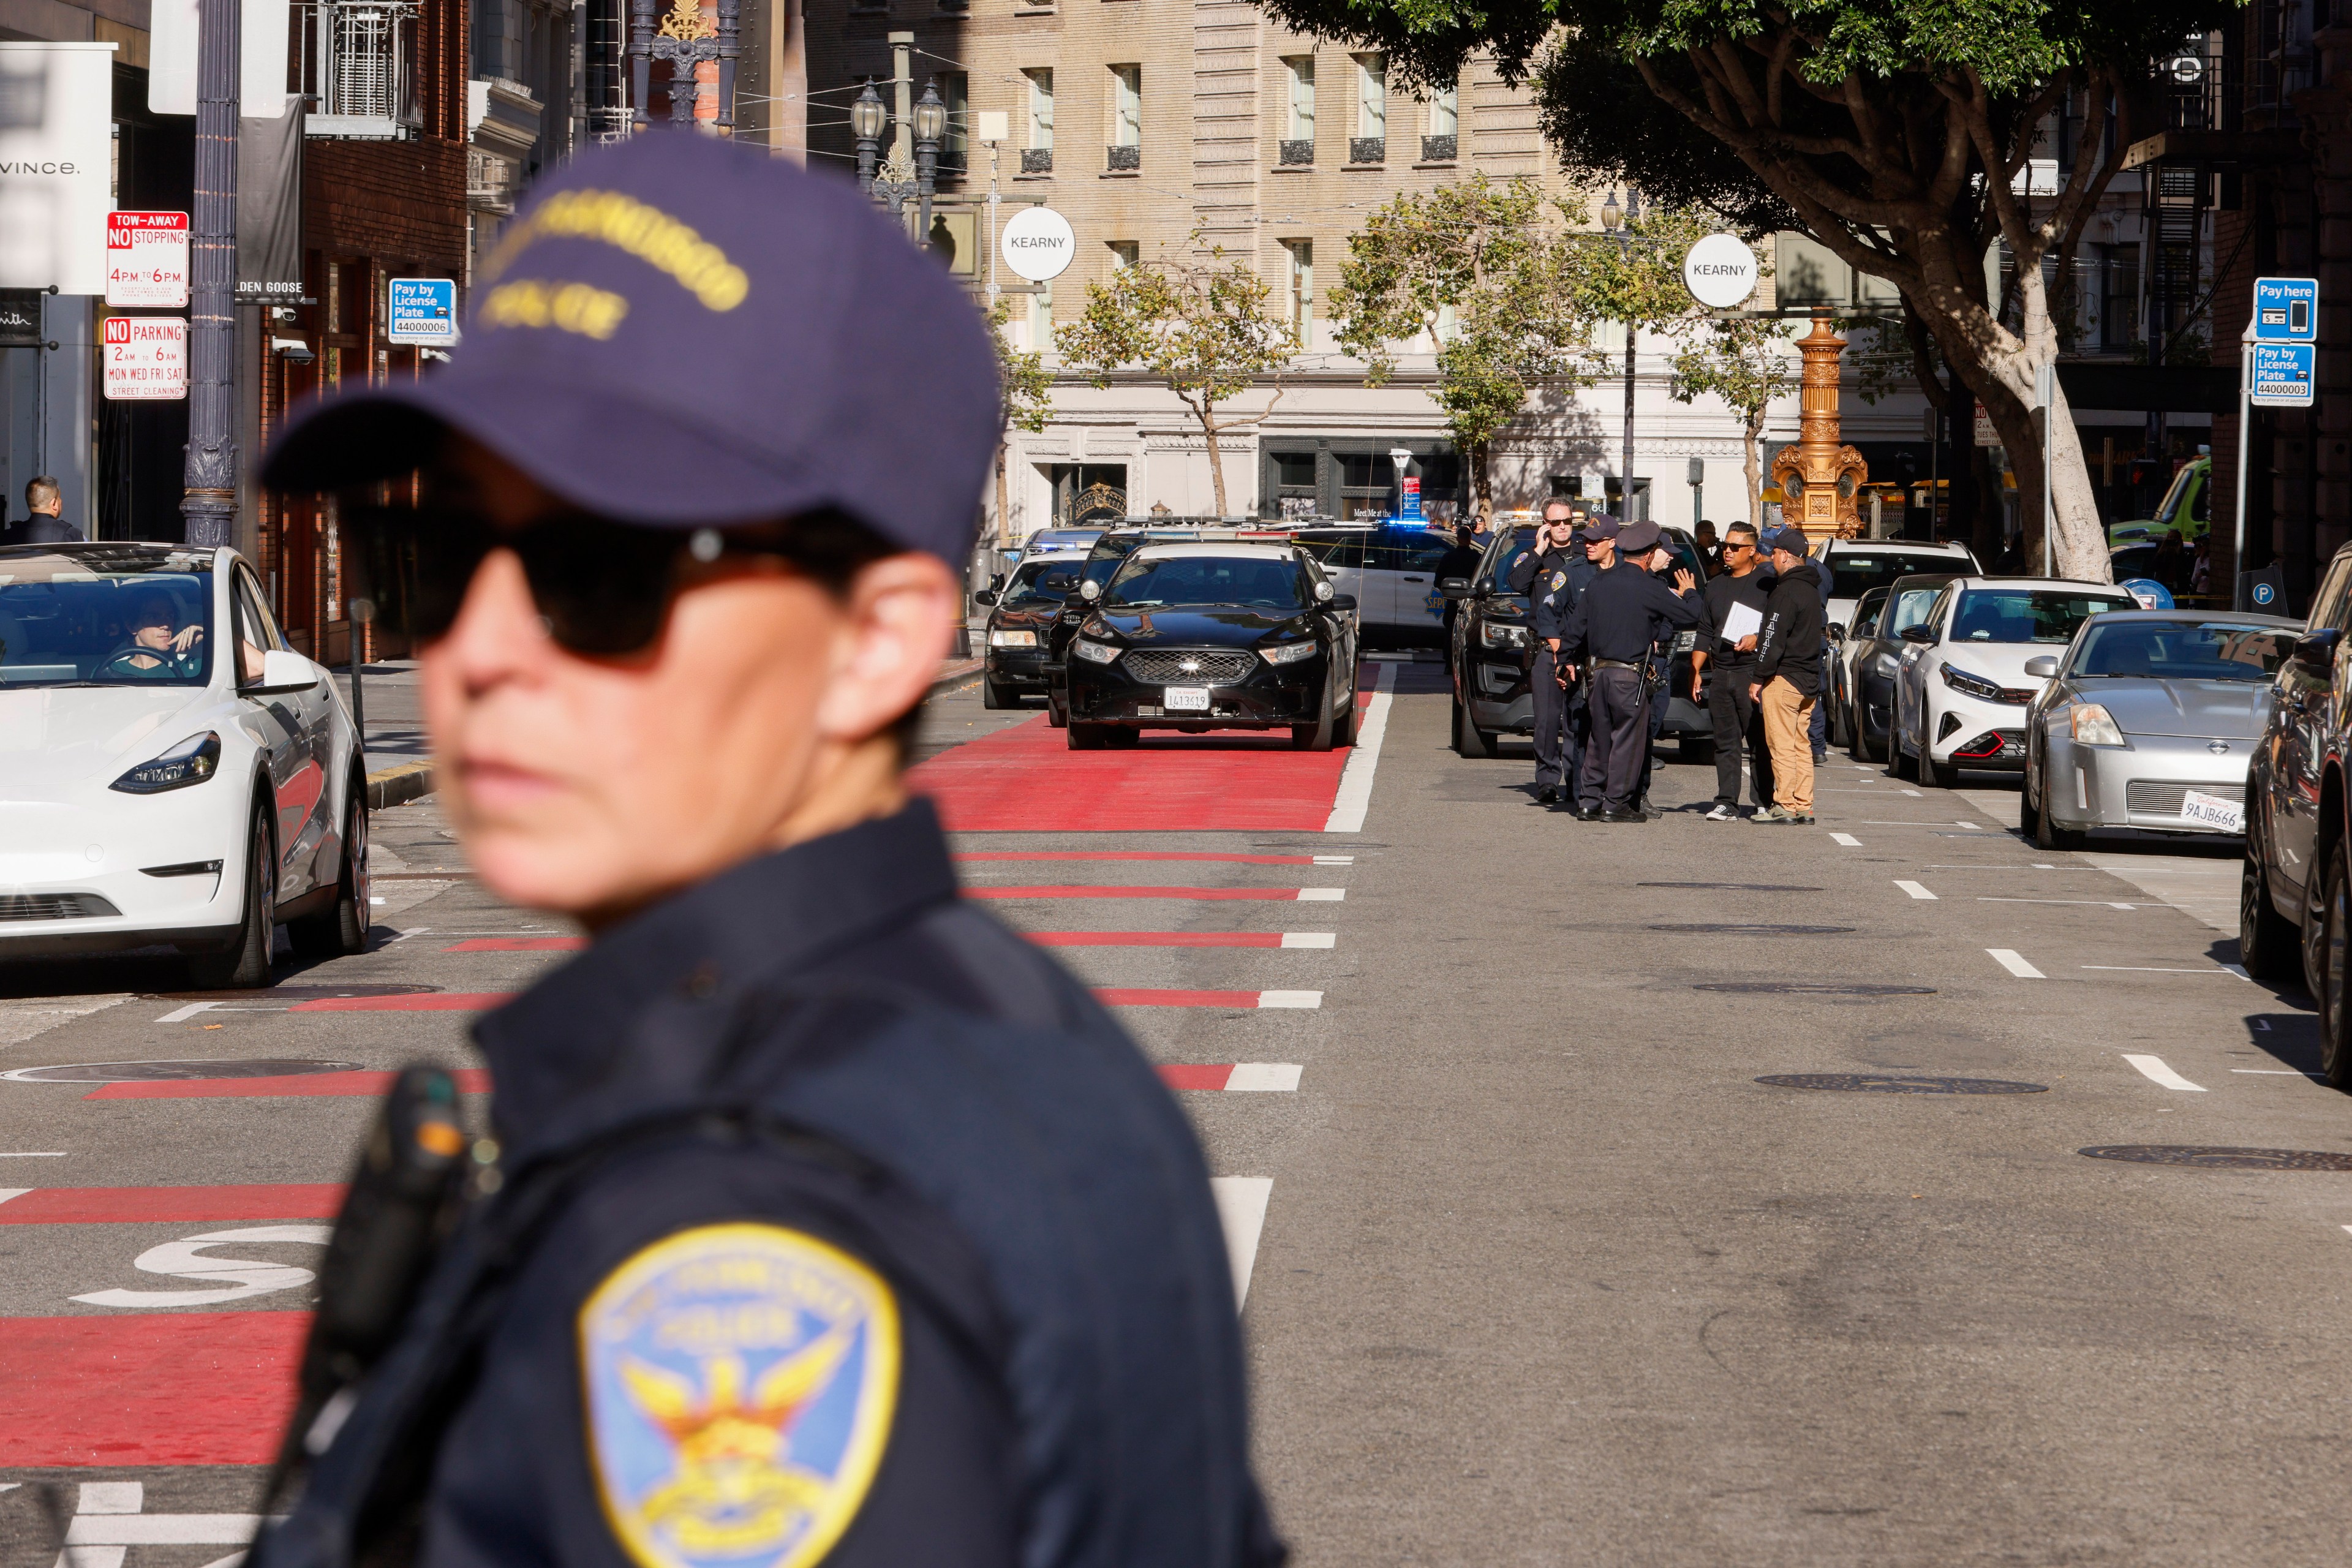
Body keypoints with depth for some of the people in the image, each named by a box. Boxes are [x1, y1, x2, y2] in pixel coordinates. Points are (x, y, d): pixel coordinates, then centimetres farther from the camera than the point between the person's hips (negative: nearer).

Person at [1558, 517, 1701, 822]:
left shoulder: (1597, 584, 9)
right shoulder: (1648, 588, -10)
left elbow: (1575, 628, 14)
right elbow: (1690, 616, -7)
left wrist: (1565, 660, 26)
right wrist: (1690, 593, 14)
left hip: (1599, 671, 6)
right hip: (1630, 674, -6)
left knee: (1599, 737, 13)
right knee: (1628, 738, 0)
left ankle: (1588, 801, 14)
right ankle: (1616, 805, -1)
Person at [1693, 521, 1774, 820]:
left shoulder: (1766, 584, 0)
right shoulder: (1716, 587, 20)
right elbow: (1706, 634, 23)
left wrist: (1758, 639, -17)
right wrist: (1694, 670, 15)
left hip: (1754, 673, -6)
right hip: (1721, 675, 6)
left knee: (1760, 743, -5)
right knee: (1726, 743, 3)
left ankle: (1763, 803, -2)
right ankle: (1726, 804, 2)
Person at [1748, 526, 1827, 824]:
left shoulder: (1786, 592, -14)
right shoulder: (1811, 590, 15)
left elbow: (1773, 640, -17)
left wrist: (1758, 678, -12)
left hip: (1784, 678, -9)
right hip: (1809, 681, 9)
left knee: (1782, 744, -7)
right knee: (1801, 745, 10)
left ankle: (1784, 805, -9)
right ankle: (1803, 805, 10)